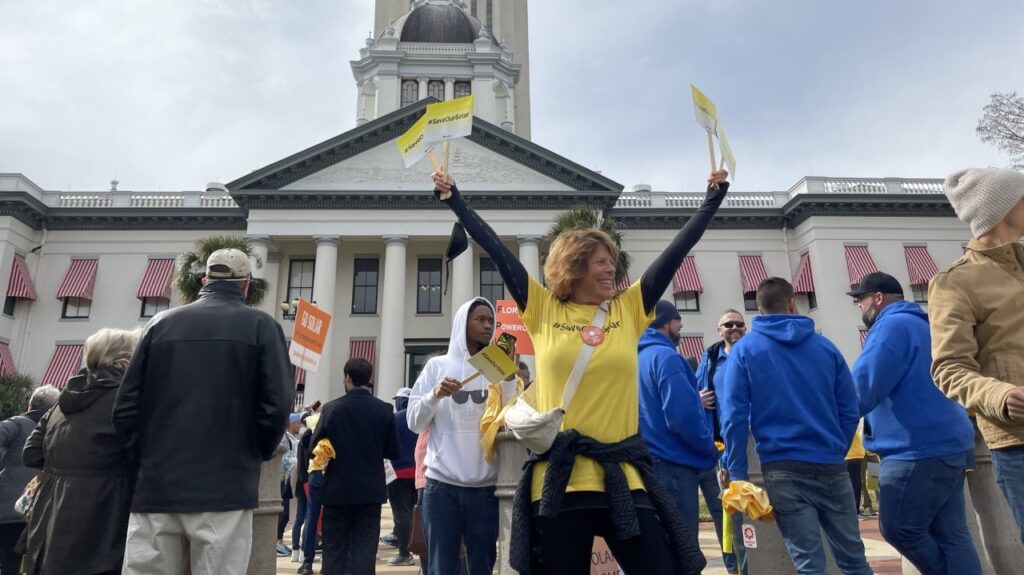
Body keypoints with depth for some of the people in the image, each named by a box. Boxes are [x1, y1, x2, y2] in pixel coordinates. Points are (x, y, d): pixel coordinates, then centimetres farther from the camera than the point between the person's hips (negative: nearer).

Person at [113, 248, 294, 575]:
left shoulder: (161, 323, 8)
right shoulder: (261, 327, -1)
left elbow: (126, 407, 5)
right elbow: (277, 406, -9)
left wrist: (149, 457, 17)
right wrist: (256, 455, 8)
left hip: (156, 486, 3)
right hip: (224, 489, -3)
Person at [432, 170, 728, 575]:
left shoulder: (629, 309, 7)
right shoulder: (544, 310, 3)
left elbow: (678, 248, 9)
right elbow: (496, 250, 4)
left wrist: (713, 198, 11)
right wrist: (453, 199, 8)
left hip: (624, 477, 1)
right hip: (559, 478, -1)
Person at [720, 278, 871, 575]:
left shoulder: (744, 350, -1)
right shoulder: (825, 346, 6)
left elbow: (734, 417, -8)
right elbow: (850, 411, 7)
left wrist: (737, 473, -4)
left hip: (783, 469, -2)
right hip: (831, 467, 3)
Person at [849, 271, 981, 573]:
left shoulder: (893, 326, -12)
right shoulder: (920, 324, 20)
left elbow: (861, 390, -17)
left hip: (920, 450, -10)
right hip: (947, 444, 10)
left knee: (899, 528, -3)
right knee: (950, 534, 9)